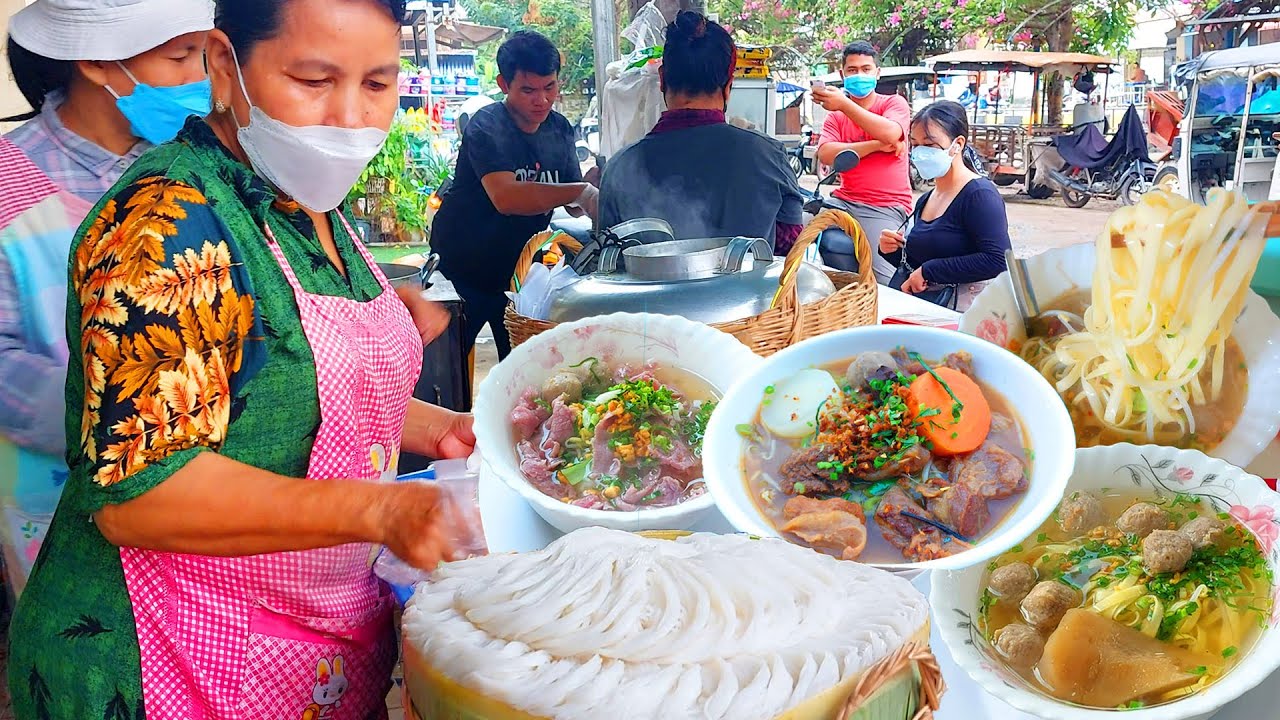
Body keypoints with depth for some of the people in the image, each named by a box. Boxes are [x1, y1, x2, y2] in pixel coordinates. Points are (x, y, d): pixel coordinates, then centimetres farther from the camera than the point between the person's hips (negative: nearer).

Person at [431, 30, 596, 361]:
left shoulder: (560, 129, 0)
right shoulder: (486, 126, -20)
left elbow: (575, 203, 2)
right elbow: (505, 197, -37)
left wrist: (596, 194, -21)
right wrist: (580, 192, -45)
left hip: (517, 268, 5)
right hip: (463, 269, -5)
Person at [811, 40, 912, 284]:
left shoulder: (894, 103, 5)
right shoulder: (835, 115, 14)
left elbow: (890, 134, -19)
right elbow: (826, 154, -6)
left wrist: (844, 104, -22)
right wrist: (876, 145, -12)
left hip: (887, 206, -4)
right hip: (844, 201, 4)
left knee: (880, 280, -24)